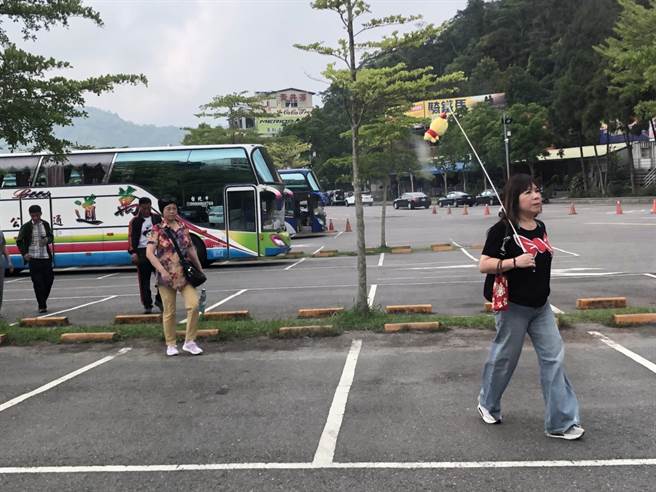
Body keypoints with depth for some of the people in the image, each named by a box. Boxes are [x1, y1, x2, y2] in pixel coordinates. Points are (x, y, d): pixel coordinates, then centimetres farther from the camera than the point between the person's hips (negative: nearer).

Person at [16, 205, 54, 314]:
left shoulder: (45, 224, 7)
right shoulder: (26, 227, -2)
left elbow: (51, 237, 18)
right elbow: (19, 241, 7)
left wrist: (47, 240, -5)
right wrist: (24, 253, -5)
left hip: (46, 257, 3)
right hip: (33, 258, -3)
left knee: (49, 280, 5)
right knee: (38, 282, -4)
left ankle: (43, 301, 26)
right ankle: (42, 306, 2)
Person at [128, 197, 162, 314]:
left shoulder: (157, 218, 12)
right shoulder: (135, 221, 2)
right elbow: (131, 237, -3)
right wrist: (133, 252, -14)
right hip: (142, 252, -2)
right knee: (144, 280, 2)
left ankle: (159, 299, 16)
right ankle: (147, 305, 9)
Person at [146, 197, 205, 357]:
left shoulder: (183, 228, 9)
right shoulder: (157, 230, -3)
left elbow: (191, 250, 17)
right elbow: (149, 253, -12)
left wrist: (200, 269, 16)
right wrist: (162, 270, -22)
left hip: (185, 274, 3)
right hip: (166, 276, -3)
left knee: (194, 304, -13)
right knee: (169, 312, 5)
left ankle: (189, 342, 1)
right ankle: (171, 345, 21)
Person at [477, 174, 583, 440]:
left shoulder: (540, 227, 8)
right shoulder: (502, 229, -15)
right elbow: (484, 265, -19)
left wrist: (548, 252, 8)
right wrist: (515, 262, -29)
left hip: (540, 306, 7)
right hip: (513, 307, -6)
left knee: (554, 358, 1)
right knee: (504, 358, 8)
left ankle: (561, 423, 7)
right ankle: (487, 403, 34)